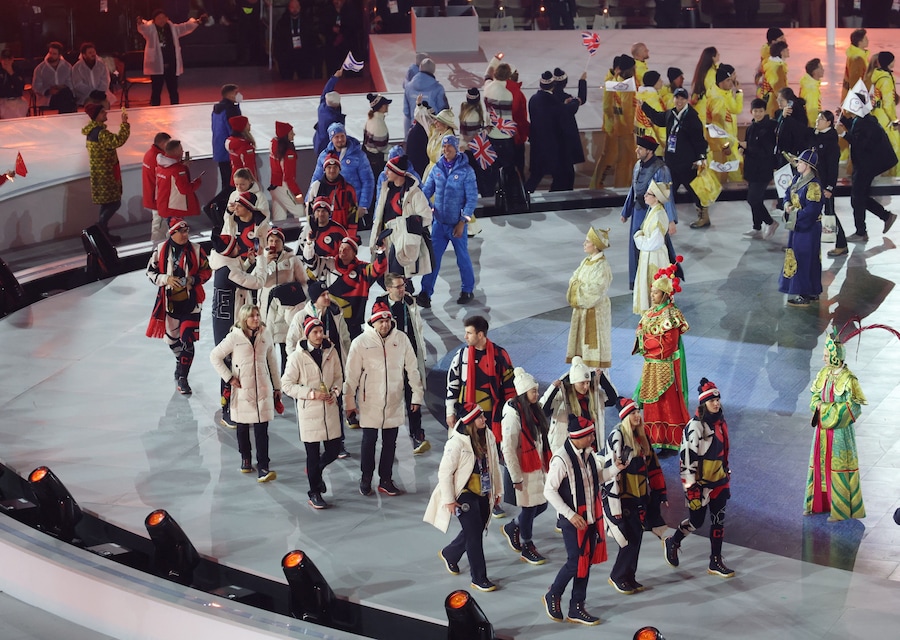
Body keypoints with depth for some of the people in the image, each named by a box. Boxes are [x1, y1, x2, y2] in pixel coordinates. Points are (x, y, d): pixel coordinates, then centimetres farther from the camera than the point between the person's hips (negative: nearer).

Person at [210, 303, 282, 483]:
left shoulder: (265, 335, 4)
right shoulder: (234, 337, -6)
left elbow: (272, 361, 12)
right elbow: (215, 356, 0)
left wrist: (277, 386, 13)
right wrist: (228, 378, -5)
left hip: (263, 389, 1)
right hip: (242, 389, -1)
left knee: (262, 429, -6)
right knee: (243, 426, 12)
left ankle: (263, 468, -9)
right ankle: (245, 458, 33)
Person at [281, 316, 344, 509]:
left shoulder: (331, 352, 3)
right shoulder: (297, 357, -10)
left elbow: (338, 377, 15)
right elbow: (287, 385, -7)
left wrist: (335, 392, -6)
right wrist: (312, 393, -16)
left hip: (330, 408, 4)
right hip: (309, 411, -4)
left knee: (334, 450, 8)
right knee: (313, 454, 4)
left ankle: (315, 470, 39)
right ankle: (315, 494, 18)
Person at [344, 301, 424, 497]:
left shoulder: (401, 339, -2)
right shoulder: (361, 342, -8)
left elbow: (412, 369, 6)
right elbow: (351, 375, -4)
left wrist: (417, 395, 6)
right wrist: (349, 402, -3)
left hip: (394, 403, 2)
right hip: (370, 402, -2)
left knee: (390, 442, 10)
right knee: (369, 441, 6)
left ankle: (386, 480, 23)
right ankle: (366, 479, 22)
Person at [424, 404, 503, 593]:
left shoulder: (488, 437, -1)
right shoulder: (457, 443, -21)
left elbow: (493, 464, 10)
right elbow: (445, 472, -16)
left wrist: (497, 490, 15)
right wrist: (449, 499, -14)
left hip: (483, 494, 7)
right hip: (465, 494, -7)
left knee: (476, 531, 17)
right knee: (475, 534, -5)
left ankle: (449, 554, 43)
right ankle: (479, 579, 6)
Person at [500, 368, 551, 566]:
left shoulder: (534, 409, 6)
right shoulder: (513, 414, -20)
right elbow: (508, 449, -20)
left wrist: (546, 465, 16)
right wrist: (516, 477, -18)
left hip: (538, 467, 8)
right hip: (524, 470, -8)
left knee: (541, 505, 14)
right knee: (529, 508, 3)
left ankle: (512, 528, 37)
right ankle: (527, 547, 22)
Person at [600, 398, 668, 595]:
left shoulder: (641, 436, 10)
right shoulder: (617, 437, -16)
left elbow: (652, 466, 17)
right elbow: (610, 471, -19)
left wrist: (659, 493, 15)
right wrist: (614, 505, -21)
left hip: (640, 496, 8)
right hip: (623, 497, -8)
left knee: (636, 536, 10)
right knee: (631, 538, -6)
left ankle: (629, 577, 23)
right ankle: (617, 577, 10)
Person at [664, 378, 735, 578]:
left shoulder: (720, 422, 5)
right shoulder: (696, 426, -20)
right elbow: (687, 457, -20)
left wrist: (727, 476, 21)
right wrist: (691, 487, -20)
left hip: (719, 481, 7)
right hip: (701, 482, -7)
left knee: (719, 520, 9)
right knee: (697, 521, 5)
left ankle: (715, 562, 18)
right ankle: (672, 543, 32)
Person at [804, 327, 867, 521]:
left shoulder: (848, 379, -17)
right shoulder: (824, 373, 4)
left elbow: (854, 407, -17)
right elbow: (815, 396, 14)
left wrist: (829, 409, -17)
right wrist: (818, 405, -7)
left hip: (839, 430, -7)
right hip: (823, 427, 7)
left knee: (838, 467, -1)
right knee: (820, 463, 13)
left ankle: (840, 510, 8)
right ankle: (818, 503, 26)